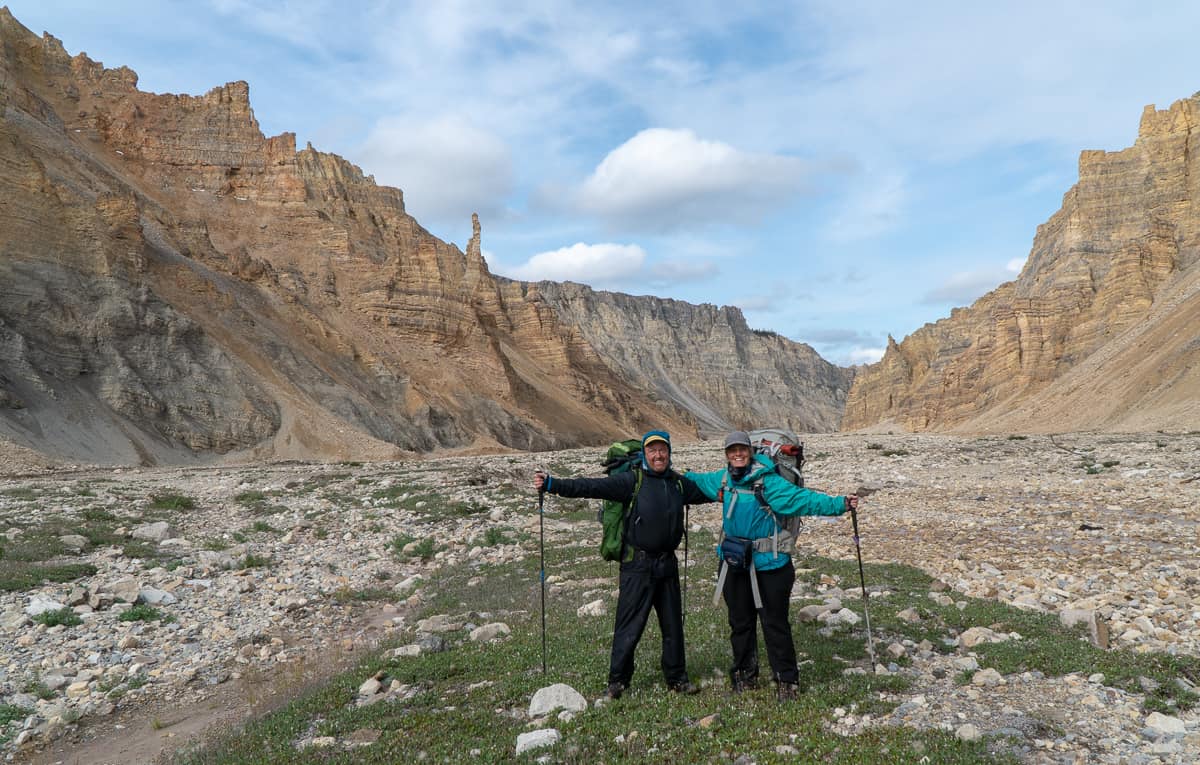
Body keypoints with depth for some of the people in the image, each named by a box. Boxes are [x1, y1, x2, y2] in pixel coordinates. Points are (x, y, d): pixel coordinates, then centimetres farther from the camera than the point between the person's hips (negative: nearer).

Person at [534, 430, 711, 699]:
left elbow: (706, 493, 27)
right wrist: (552, 484, -25)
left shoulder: (679, 483, 8)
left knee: (673, 624, 13)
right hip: (638, 565, -4)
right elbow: (592, 487, -16)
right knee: (629, 625, -1)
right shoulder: (632, 481, -7)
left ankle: (677, 678, 29)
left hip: (667, 565, 5)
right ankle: (617, 681, 13)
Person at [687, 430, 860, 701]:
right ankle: (744, 675, 33)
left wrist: (840, 504, -31)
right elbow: (697, 480, 25)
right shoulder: (722, 479, 4)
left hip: (769, 565, -5)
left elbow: (803, 499, -22)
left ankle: (786, 679, 17)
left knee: (775, 623, 2)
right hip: (734, 564, 6)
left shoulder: (768, 481, -15)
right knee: (740, 622, 16)